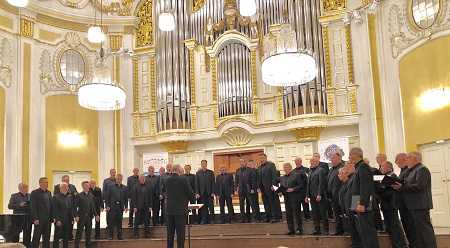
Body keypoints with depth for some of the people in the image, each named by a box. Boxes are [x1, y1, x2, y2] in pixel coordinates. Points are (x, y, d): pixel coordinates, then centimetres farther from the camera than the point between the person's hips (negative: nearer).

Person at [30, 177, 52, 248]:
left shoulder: (49, 192, 13)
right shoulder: (34, 193, -6)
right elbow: (33, 207, -11)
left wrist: (52, 217, 5)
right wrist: (35, 219, -17)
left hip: (48, 219, 6)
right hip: (39, 219, -6)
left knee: (47, 237, 10)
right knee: (36, 237, -1)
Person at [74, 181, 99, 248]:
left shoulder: (91, 196, 11)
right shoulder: (78, 196, -2)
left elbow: (93, 206, 12)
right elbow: (75, 207, -6)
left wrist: (96, 215, 1)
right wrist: (76, 216, -15)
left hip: (89, 217, 4)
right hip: (81, 217, -4)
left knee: (88, 232, 9)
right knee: (79, 232, -2)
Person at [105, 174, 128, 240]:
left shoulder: (124, 188, 8)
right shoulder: (110, 186, 4)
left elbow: (126, 198, 8)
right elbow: (107, 197, 1)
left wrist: (126, 207, 0)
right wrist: (107, 206, -7)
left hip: (120, 207, 1)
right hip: (112, 206, -1)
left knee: (119, 222, 6)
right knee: (112, 222, 1)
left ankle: (119, 236, 13)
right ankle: (111, 235, 9)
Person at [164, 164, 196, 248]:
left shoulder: (167, 180, 4)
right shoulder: (183, 180, -11)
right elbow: (190, 193, -8)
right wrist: (193, 198, 16)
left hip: (169, 209, 5)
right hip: (181, 209, -4)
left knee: (170, 232, 10)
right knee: (180, 232, 0)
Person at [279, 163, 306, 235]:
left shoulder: (296, 175, -4)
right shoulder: (282, 178, 15)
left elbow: (302, 185, -9)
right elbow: (281, 187, 19)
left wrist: (293, 189, -17)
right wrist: (280, 192, -1)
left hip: (295, 198, -6)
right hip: (287, 199, 6)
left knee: (297, 213, -3)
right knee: (288, 215, 7)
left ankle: (299, 229, 5)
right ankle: (291, 229, 15)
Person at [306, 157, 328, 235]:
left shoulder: (320, 170, -5)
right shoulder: (310, 172, 18)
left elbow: (321, 183, -13)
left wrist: (319, 195, -19)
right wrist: (307, 195, 11)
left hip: (320, 196, -7)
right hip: (312, 196, 7)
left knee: (323, 213, -1)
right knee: (315, 214, 8)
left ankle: (325, 230, 6)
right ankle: (317, 229, 13)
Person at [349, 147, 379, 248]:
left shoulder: (363, 166, -14)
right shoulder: (359, 167, 17)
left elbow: (365, 186, -23)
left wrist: (362, 204, -27)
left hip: (363, 205, -10)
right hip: (360, 205, 10)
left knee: (367, 230, -8)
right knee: (362, 229, 16)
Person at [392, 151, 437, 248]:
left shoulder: (422, 169, -10)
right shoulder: (414, 170, 20)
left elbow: (419, 186, -22)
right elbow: (410, 186, 19)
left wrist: (402, 187, -17)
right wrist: (400, 186, 2)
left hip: (420, 205, -10)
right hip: (416, 205, 10)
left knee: (425, 228, -8)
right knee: (420, 229, 12)